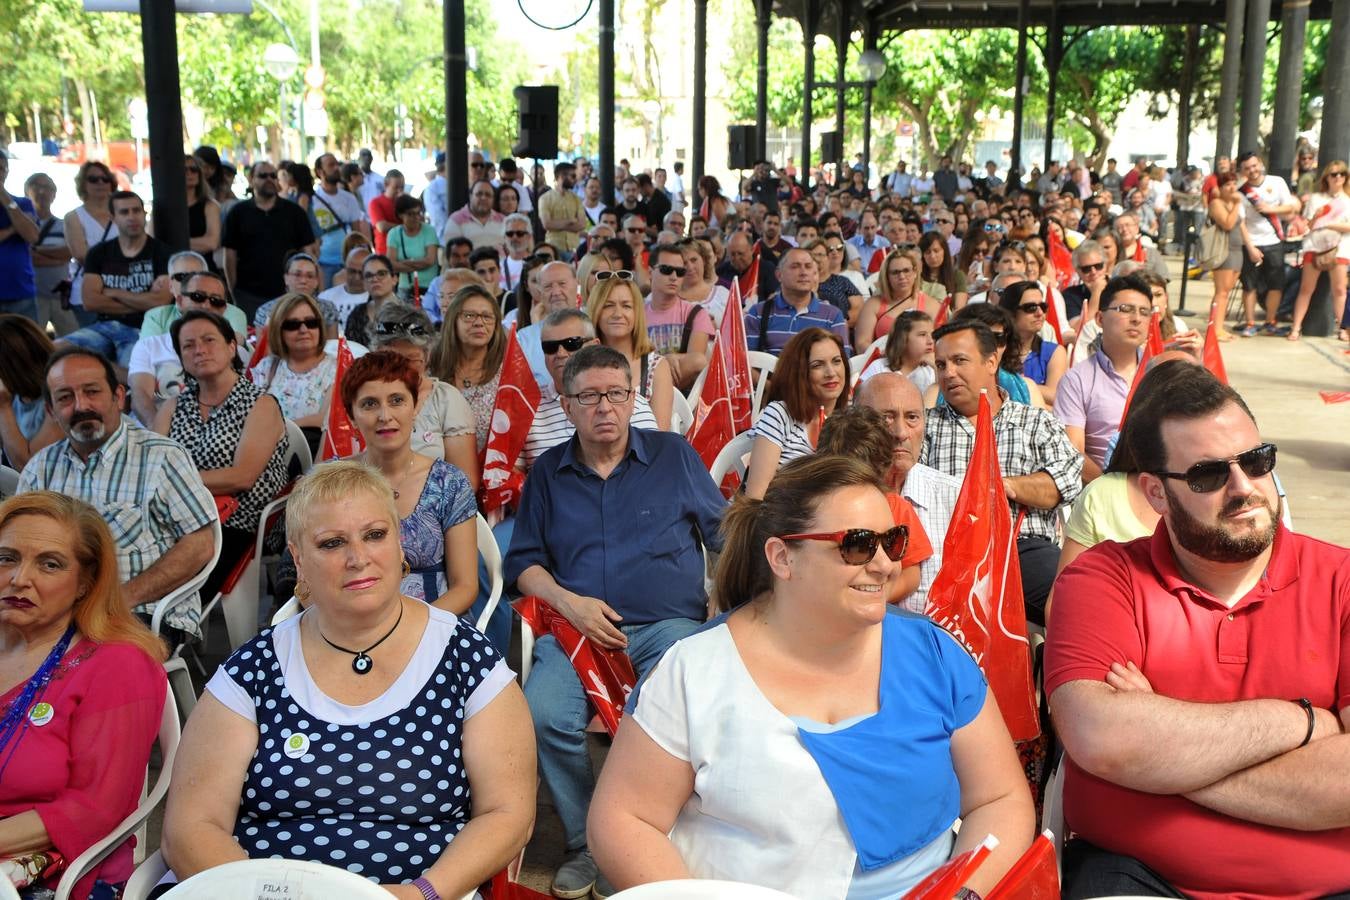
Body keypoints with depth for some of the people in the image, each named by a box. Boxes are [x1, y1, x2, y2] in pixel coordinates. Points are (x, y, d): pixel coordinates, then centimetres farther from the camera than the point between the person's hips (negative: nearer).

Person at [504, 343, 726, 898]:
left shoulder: (674, 455, 12)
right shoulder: (548, 472, 17)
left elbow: (724, 534, 14)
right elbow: (523, 561, 16)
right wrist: (567, 602, -3)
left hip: (669, 625, -1)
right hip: (577, 626, 2)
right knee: (543, 716, -28)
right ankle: (586, 844, -5)